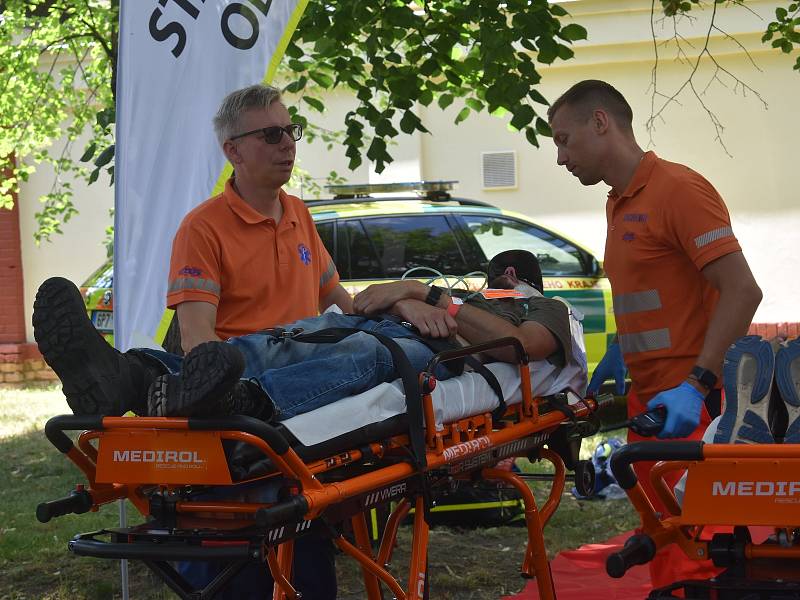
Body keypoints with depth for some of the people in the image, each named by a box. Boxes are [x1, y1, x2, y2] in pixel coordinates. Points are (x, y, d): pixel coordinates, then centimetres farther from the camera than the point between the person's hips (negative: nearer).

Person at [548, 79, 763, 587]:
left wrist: (696, 385, -26)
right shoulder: (618, 203, 16)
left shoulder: (678, 188, -13)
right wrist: (620, 354, 12)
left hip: (689, 408, -9)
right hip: (647, 400, 9)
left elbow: (742, 290, -20)